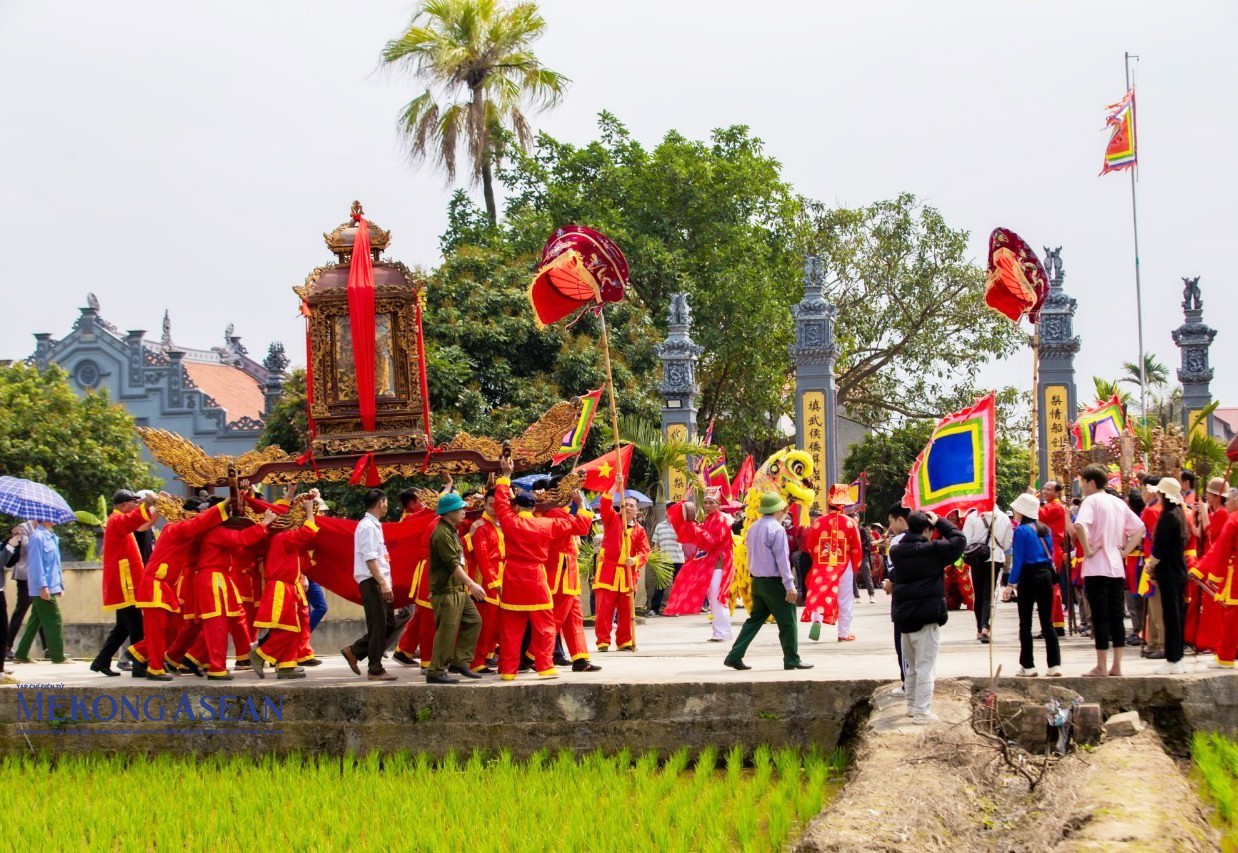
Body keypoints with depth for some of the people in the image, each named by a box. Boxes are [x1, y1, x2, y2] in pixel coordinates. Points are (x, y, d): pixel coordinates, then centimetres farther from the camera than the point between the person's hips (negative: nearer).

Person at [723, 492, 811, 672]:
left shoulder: (753, 528, 9)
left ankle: (734, 657, 7)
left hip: (757, 581, 8)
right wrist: (790, 585, -15)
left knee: (755, 619, 13)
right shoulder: (776, 529, -15)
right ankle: (792, 660, 7)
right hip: (774, 582, -8)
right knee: (787, 622, 3)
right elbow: (782, 559, -17)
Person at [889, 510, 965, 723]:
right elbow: (959, 540, -6)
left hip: (904, 616, 6)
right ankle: (922, 711, -5)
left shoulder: (897, 551, 2)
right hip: (928, 616, -6)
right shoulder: (933, 550, -13)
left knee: (910, 665, 19)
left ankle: (912, 705, 28)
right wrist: (939, 522, 2)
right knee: (925, 666, -3)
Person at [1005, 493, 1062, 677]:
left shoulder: (1021, 531, -9)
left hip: (1028, 577, -5)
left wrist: (1011, 584, -9)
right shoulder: (1045, 529, 9)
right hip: (1046, 575, 5)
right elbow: (1051, 555, 12)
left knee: (1025, 623, 3)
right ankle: (1055, 665, 1)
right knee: (1047, 622, 7)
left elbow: (1018, 560, -12)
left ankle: (1028, 666, 3)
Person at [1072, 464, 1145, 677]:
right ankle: (1116, 666, 9)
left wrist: (1087, 549, -16)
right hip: (1117, 568, 6)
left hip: (1096, 568, -6)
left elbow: (1079, 526, -26)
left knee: (1100, 617, -3)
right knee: (1116, 617, 8)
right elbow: (1140, 528, 18)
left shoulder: (1091, 501, -7)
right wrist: (1125, 550, 11)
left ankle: (1101, 667, -1)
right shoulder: (1119, 502, 14)